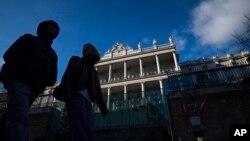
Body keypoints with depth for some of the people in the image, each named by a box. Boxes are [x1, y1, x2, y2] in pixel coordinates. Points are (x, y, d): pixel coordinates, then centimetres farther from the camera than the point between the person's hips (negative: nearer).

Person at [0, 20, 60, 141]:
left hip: (34, 88, 6)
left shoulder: (52, 54, 27)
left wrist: (43, 83, -1)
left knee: (15, 116, 8)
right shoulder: (29, 39, 16)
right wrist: (24, 69, -4)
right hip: (19, 81, -6)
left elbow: (53, 77, 16)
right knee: (19, 117, -25)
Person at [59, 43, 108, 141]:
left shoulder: (93, 71, 30)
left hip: (87, 99, 5)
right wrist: (67, 94, -18)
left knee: (88, 130, -5)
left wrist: (103, 108, 13)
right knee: (79, 130, -21)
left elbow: (97, 90, 22)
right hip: (76, 95, -5)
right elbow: (68, 76, 0)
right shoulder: (76, 60, 19)